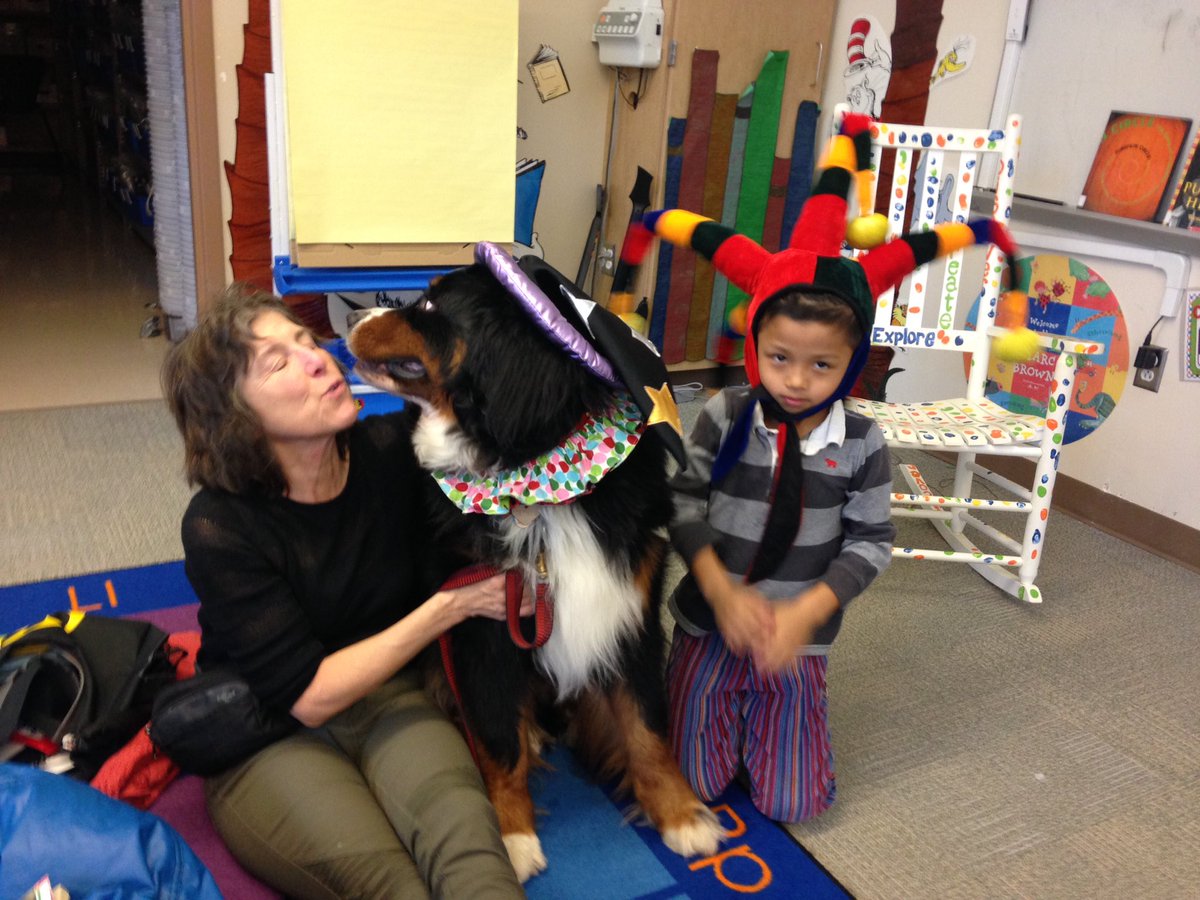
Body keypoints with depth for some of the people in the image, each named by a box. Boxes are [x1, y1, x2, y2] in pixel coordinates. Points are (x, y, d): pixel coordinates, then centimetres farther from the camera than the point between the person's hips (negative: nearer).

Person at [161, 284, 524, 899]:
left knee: (463, 829, -29)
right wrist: (449, 606, -21)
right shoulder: (219, 526, -18)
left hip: (391, 697, 3)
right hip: (270, 737, -2)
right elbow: (307, 696, -18)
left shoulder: (392, 449, -10)